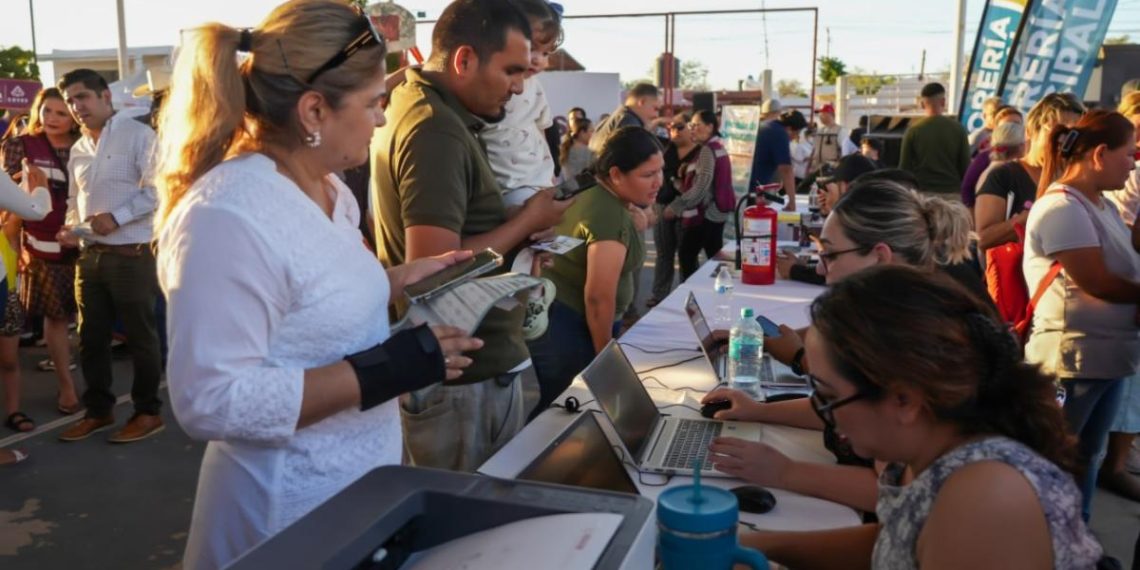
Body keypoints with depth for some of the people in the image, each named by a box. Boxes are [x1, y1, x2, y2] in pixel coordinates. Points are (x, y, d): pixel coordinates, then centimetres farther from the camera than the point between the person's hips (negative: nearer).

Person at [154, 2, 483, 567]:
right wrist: (381, 372, -28)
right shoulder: (228, 215, -25)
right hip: (290, 505, -8)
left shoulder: (327, 189, 3)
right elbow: (210, 400, -28)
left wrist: (397, 280, 2)